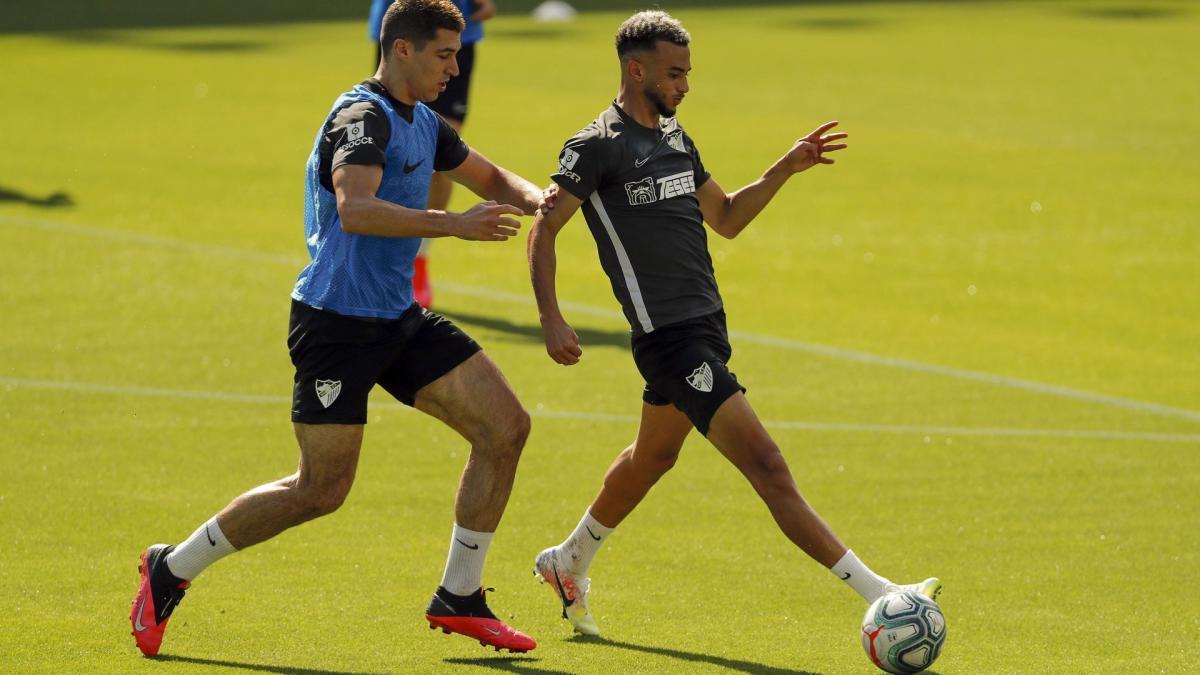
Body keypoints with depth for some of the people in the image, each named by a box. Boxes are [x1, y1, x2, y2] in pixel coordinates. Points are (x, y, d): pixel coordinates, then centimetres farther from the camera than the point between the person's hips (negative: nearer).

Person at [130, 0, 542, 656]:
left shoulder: (422, 124, 13)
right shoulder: (363, 118, -17)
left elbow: (489, 177, 28)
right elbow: (354, 210, -35)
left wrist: (532, 196, 6)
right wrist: (451, 224, -39)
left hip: (399, 319, 9)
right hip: (337, 323, -9)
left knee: (506, 426, -2)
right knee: (320, 491, -7)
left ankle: (459, 598, 7)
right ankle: (170, 571, 11)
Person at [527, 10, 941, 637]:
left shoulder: (673, 137, 13)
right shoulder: (598, 146, -12)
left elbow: (725, 218, 22)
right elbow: (543, 228, -11)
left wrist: (784, 170, 10)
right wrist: (551, 319, -20)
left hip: (705, 328, 10)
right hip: (671, 339, -10)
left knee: (653, 456, 26)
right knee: (767, 466, -14)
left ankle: (569, 563, 47)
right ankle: (877, 595, -21)